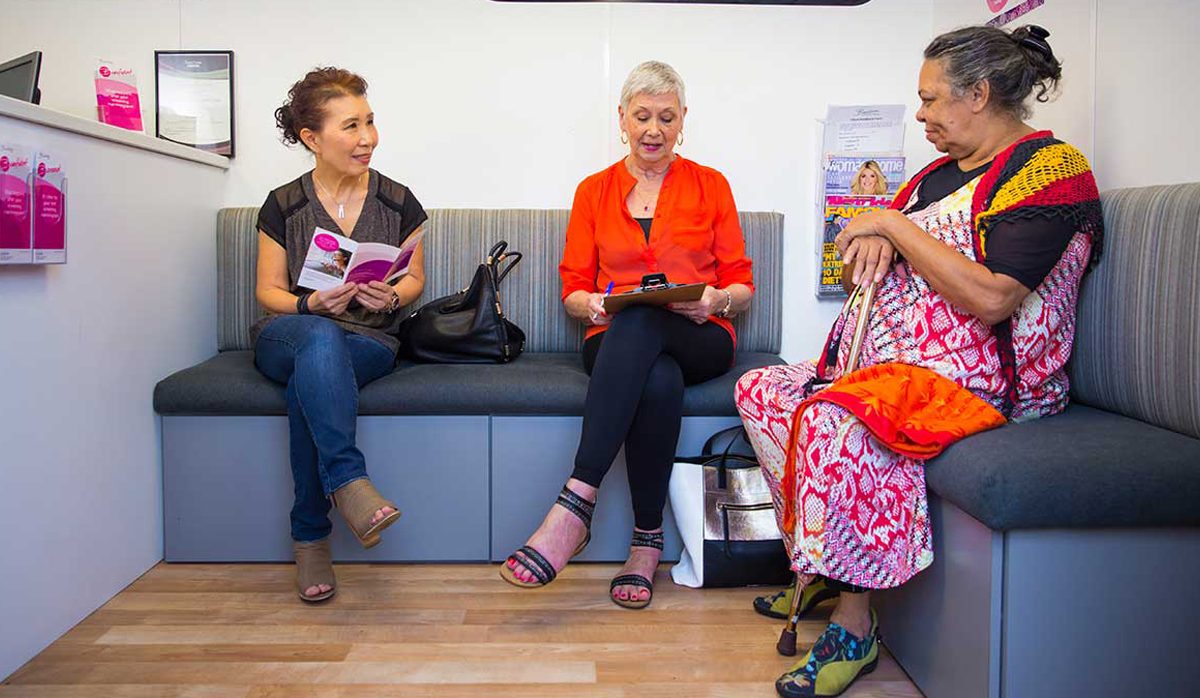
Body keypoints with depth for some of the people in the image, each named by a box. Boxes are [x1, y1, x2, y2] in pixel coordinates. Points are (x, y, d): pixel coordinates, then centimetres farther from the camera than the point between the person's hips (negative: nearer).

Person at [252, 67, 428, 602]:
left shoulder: (397, 202, 7)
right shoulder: (283, 206, 5)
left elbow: (414, 279, 14)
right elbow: (268, 291, 9)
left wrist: (390, 298, -10)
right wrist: (311, 305, -14)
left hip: (369, 341, 1)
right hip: (285, 335, 0)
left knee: (306, 384, -35)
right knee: (319, 337, -40)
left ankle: (309, 538, -28)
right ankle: (347, 481, -43)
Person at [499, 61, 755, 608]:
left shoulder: (710, 186, 13)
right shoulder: (594, 191, 15)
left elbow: (742, 288, 10)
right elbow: (573, 291, 11)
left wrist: (715, 300, -13)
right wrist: (593, 304, -13)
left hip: (700, 342, 0)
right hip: (616, 343, 1)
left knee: (640, 319, -38)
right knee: (659, 382, -38)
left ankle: (576, 503, -39)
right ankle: (647, 539, -26)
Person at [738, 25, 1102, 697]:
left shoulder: (1049, 168, -11)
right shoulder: (944, 173, 17)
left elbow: (991, 299, -25)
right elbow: (878, 258, 23)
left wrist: (893, 224, -16)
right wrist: (874, 237, -2)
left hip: (981, 380, -10)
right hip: (889, 363, 10)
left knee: (834, 418, -34)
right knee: (761, 390, 3)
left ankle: (855, 627, -20)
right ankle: (816, 567, 5)